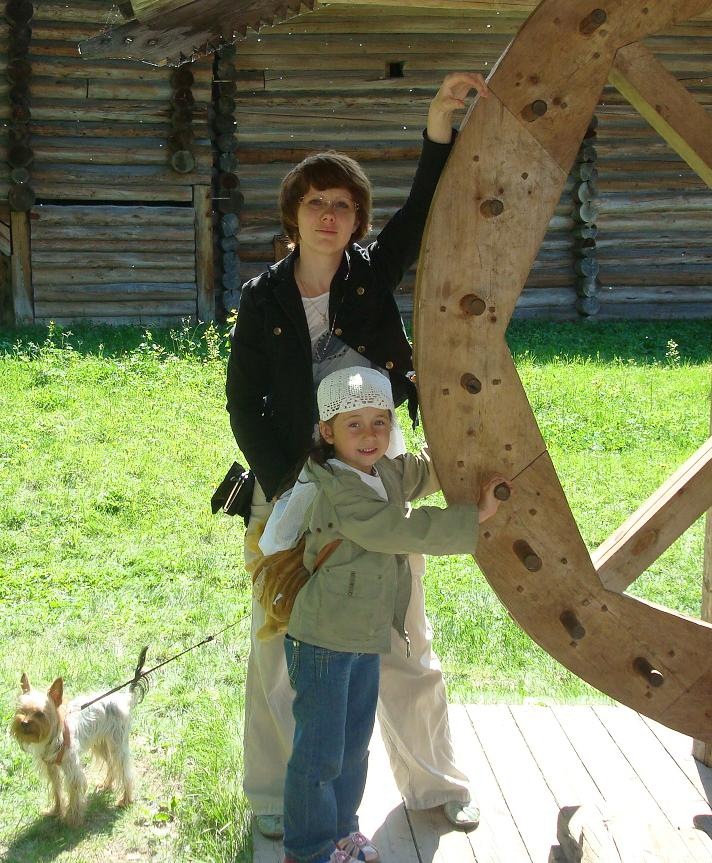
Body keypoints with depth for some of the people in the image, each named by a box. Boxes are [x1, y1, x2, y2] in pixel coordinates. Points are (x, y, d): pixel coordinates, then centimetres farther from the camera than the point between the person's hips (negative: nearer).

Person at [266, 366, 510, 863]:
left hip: (367, 638, 9)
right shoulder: (338, 493, -23)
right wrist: (475, 518, -20)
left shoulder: (389, 474, 4)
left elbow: (434, 468, 20)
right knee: (320, 754, 2)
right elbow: (405, 532, -26)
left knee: (355, 745, 21)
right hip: (324, 640, -9)